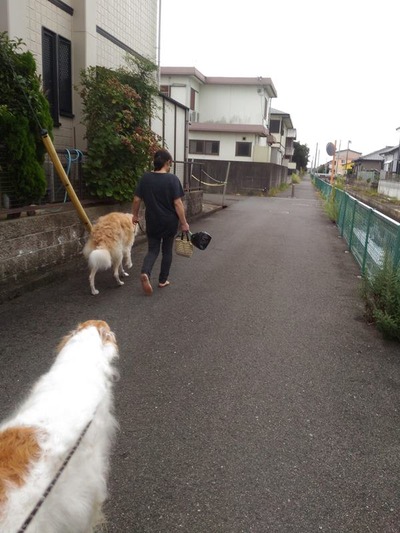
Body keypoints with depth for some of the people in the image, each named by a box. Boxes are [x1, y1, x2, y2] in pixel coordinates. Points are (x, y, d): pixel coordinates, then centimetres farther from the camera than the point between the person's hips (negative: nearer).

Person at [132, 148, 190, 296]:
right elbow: (177, 203, -16)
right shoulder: (172, 179, -13)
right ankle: (163, 280, 23)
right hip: (169, 222, -2)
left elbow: (137, 199, 0)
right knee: (167, 251, 14)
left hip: (152, 222, 2)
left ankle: (145, 273, -13)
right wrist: (184, 223, -8)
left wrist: (135, 215, 17)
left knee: (152, 250, 13)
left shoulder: (145, 178, -3)